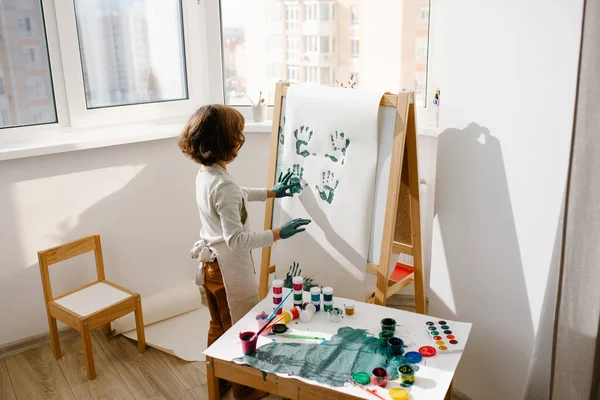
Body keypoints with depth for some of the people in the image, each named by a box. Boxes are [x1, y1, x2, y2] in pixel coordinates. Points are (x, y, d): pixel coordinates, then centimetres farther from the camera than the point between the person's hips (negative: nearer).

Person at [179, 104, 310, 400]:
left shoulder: (204, 175, 1)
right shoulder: (224, 185, -29)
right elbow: (236, 240, -31)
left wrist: (272, 192, 23)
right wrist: (279, 234, -27)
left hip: (209, 264, 9)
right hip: (229, 269, -9)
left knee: (218, 327, 25)